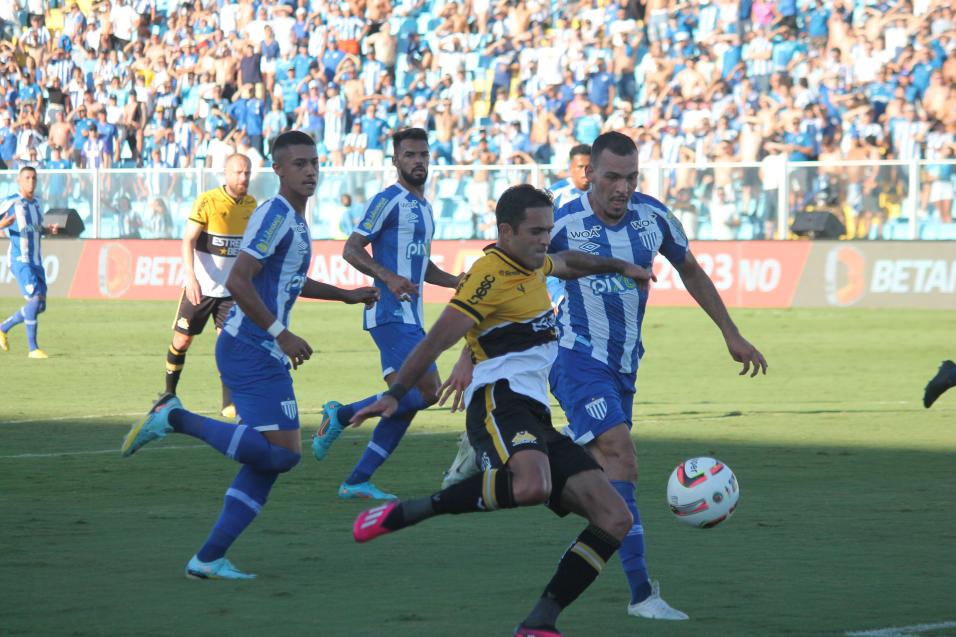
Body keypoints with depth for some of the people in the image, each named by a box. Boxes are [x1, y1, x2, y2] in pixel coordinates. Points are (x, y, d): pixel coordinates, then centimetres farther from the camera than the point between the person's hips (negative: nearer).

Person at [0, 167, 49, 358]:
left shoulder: (36, 203, 15)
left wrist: (50, 230, 8)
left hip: (36, 262, 8)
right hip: (19, 259, -8)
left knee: (40, 306, 7)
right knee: (35, 299, -19)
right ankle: (32, 348, -15)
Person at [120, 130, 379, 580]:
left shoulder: (294, 220, 17)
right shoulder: (275, 215, -13)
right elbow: (238, 281, -22)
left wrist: (347, 295, 35)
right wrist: (280, 334, -22)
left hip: (265, 355, 10)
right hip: (251, 351, -10)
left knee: (269, 459, 7)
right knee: (282, 452, -16)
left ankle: (209, 559, 8)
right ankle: (176, 419, -9)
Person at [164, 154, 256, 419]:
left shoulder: (250, 204, 3)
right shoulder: (207, 201, -12)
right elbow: (188, 240, -15)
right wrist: (191, 276, -26)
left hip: (230, 288, 3)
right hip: (199, 286, -3)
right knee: (182, 339, 5)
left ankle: (229, 404, -6)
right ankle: (169, 393, 24)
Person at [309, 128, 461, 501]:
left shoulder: (424, 207, 20)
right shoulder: (389, 201, -8)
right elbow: (351, 249, -12)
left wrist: (457, 282, 18)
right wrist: (389, 278, -25)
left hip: (411, 318, 9)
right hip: (392, 314, -9)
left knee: (407, 402, 6)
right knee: (425, 391, -18)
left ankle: (357, 481, 9)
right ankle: (341, 415, -7)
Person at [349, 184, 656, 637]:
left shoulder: (532, 264, 22)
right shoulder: (491, 273, -6)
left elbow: (565, 262, 49)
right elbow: (438, 339, -13)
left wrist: (620, 267, 56)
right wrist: (395, 394, -20)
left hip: (535, 417, 9)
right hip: (500, 401, -9)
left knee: (615, 518, -4)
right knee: (531, 486, -42)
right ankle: (402, 514, -27)